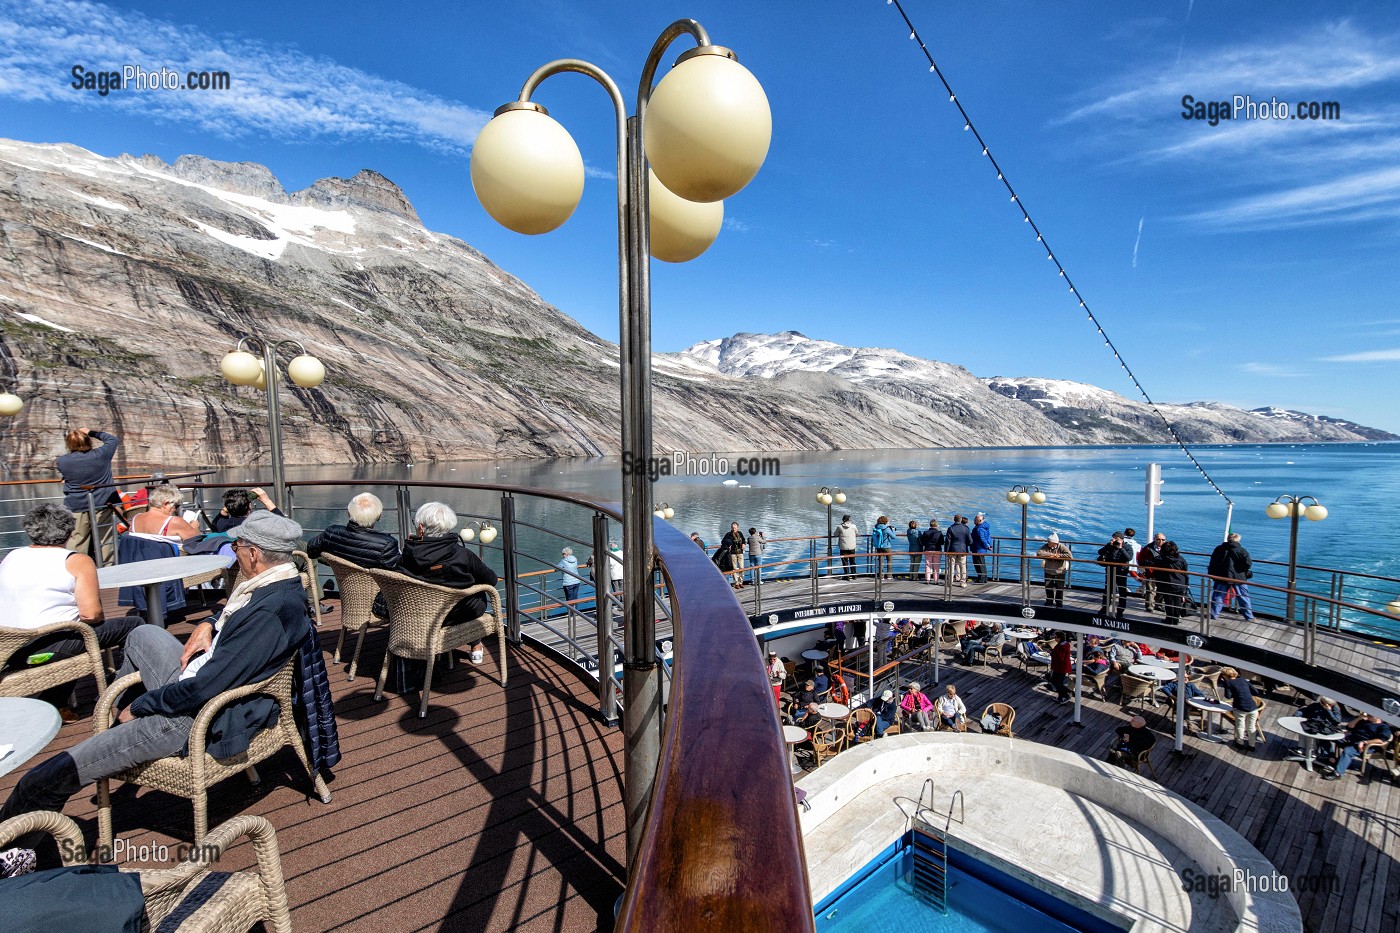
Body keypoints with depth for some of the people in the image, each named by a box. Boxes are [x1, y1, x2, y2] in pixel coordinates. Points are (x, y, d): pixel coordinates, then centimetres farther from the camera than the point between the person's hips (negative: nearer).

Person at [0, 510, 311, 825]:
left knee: (45, 779, -4)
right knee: (143, 634, 29)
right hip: (196, 685, 10)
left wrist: (138, 707, -9)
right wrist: (207, 626, -2)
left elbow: (204, 689, -26)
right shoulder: (280, 583, -3)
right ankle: (114, 718, 45)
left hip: (200, 722, -10)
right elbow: (231, 617, 19)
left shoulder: (270, 612, -33)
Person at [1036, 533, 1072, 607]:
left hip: (1060, 571, -3)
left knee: (1059, 588, 7)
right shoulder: (1046, 546, -8)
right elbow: (1039, 553, -21)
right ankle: (1049, 600, 27)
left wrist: (1059, 555, -26)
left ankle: (1059, 602, 23)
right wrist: (1050, 554, -26)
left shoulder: (1062, 547, -16)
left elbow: (1070, 555, -26)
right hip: (1048, 571, 3)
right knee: (1048, 587, 11)